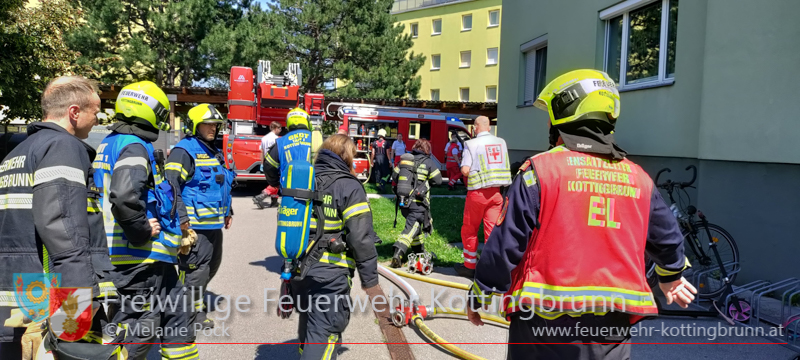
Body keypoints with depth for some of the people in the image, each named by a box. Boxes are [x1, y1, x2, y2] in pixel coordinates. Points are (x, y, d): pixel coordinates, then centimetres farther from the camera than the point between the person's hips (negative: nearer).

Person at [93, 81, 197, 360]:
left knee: (177, 312, 21)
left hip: (150, 257, 11)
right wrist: (141, 232, -20)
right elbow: (124, 197, -35)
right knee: (136, 333, -1)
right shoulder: (135, 148, -18)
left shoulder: (110, 144, 14)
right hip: (141, 257, -11)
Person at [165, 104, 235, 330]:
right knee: (196, 266, -3)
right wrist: (181, 218, -23)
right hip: (195, 223, -9)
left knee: (213, 263, 18)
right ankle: (194, 311, 11)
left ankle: (196, 300, 36)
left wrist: (228, 211, 25)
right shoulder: (184, 151, -12)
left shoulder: (214, 152, 17)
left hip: (214, 222, 9)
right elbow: (172, 186, -19)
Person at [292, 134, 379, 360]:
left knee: (308, 323, 24)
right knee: (323, 332, -1)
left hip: (298, 270, 7)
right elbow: (361, 238, -14)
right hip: (330, 274, -7)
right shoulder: (349, 187, -11)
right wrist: (369, 277, -5)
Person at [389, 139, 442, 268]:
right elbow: (438, 180, -1)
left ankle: (419, 250, 36)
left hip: (403, 200, 6)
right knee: (411, 227, -6)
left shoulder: (404, 160, 8)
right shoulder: (428, 162, -5)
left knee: (414, 223, 23)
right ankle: (398, 253, -22)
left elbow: (394, 176, 11)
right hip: (418, 203, -6)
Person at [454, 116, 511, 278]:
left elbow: (465, 170, -14)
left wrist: (466, 173, 7)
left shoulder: (472, 144, -8)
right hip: (497, 192, 4)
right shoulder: (501, 143, 6)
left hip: (478, 192, -4)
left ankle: (469, 266, 20)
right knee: (492, 230, 7)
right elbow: (505, 167, 11)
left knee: (469, 230, 12)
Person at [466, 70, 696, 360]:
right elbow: (667, 239, 18)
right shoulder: (637, 177, 4)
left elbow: (505, 243, -10)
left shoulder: (541, 170, -10)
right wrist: (671, 277, 39)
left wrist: (480, 297, 4)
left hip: (547, 321, -3)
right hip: (613, 325, 4)